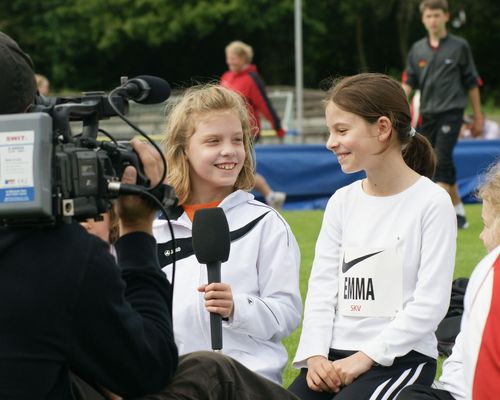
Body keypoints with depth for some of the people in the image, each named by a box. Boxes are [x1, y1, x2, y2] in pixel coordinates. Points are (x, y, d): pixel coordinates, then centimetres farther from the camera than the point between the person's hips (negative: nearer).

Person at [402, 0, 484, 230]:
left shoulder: (459, 46, 3)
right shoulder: (417, 49, 11)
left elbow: (471, 83, 7)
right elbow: (408, 81, 7)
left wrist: (478, 116, 7)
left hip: (451, 111, -4)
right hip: (426, 114, 4)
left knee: (442, 160, -17)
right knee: (437, 164, 6)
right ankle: (458, 211, 19)